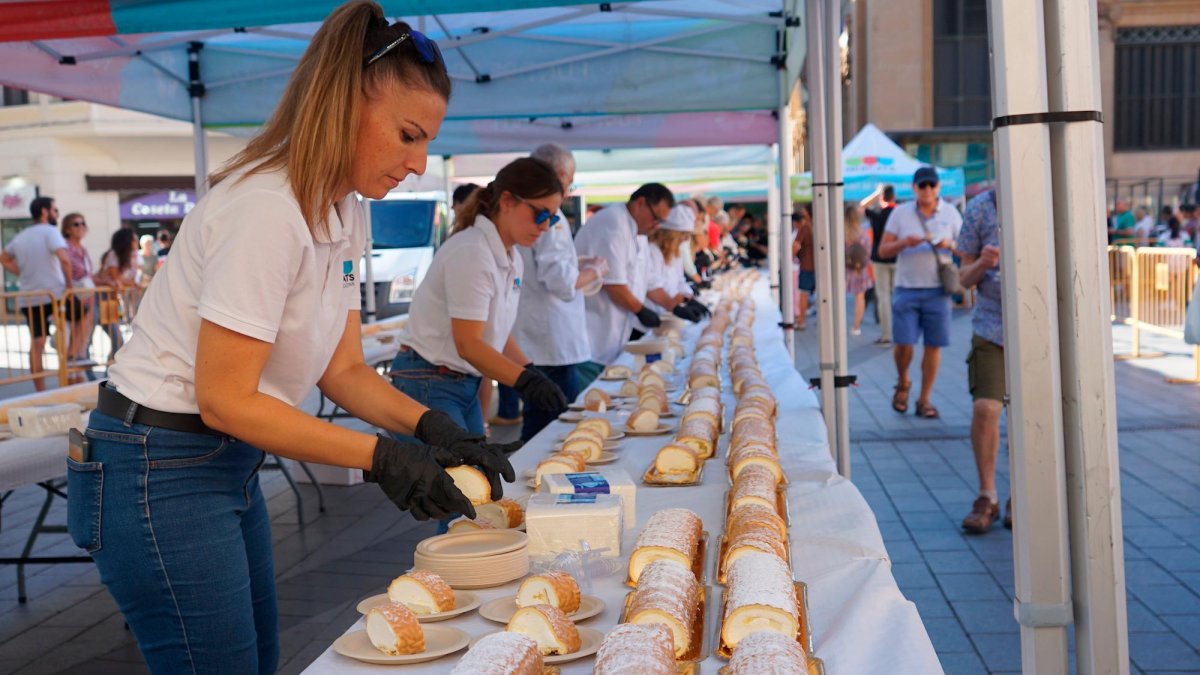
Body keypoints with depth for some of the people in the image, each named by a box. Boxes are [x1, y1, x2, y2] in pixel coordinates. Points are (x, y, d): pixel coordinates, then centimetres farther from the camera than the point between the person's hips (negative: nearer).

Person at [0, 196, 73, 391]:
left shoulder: (21, 236, 15)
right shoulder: (50, 231, -9)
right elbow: (64, 259, -25)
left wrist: (24, 274, 20)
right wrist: (69, 284, -14)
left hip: (28, 298, 6)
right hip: (54, 294, -6)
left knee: (36, 344, 6)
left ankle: (40, 391, 7)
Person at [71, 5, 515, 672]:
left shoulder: (346, 213, 4)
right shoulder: (267, 210, -25)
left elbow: (344, 369, 6)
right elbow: (224, 400, -24)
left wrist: (432, 427, -10)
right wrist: (383, 457, -25)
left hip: (230, 463, 9)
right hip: (159, 470, -9)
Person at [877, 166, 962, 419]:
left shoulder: (950, 213, 7)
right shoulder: (900, 213, 5)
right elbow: (883, 250, 4)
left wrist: (950, 245, -12)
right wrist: (904, 242, -15)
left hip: (937, 290, 1)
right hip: (906, 289, -1)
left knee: (933, 345, 0)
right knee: (903, 344, -7)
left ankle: (925, 400, 10)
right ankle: (903, 384, 22)